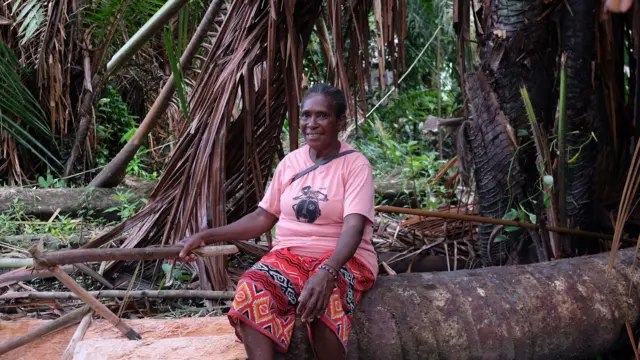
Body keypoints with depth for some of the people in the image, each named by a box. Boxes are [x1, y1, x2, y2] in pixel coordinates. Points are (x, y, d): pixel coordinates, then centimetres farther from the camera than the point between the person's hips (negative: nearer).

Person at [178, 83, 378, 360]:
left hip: (343, 259, -4)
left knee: (323, 299, -39)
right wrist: (206, 236, 3)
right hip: (289, 254, 4)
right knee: (252, 290, -30)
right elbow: (264, 217, 13)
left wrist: (327, 273, -39)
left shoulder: (355, 165, -7)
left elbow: (353, 228, -19)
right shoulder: (290, 162, 9)